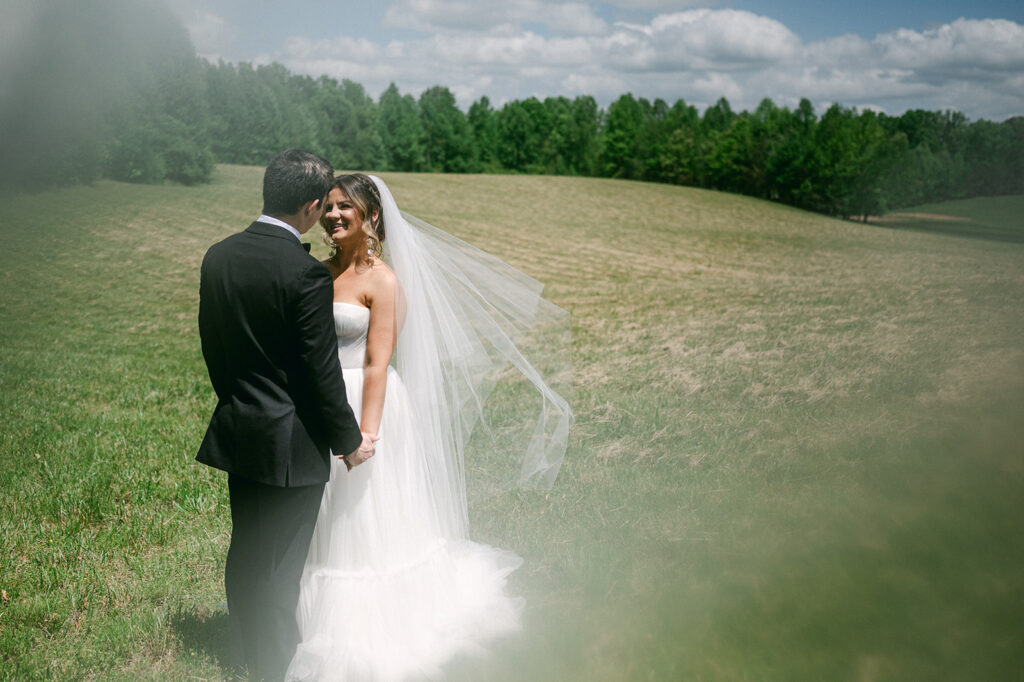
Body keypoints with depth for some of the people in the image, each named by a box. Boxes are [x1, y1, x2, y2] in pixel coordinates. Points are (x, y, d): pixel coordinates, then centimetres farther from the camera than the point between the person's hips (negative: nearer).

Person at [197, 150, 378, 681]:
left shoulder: (218, 256, 0)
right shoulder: (306, 273, -22)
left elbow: (212, 346, 9)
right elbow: (321, 370, -18)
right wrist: (349, 439, -5)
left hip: (236, 432, 7)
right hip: (290, 444, -7)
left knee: (243, 554, 22)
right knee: (277, 567, 8)